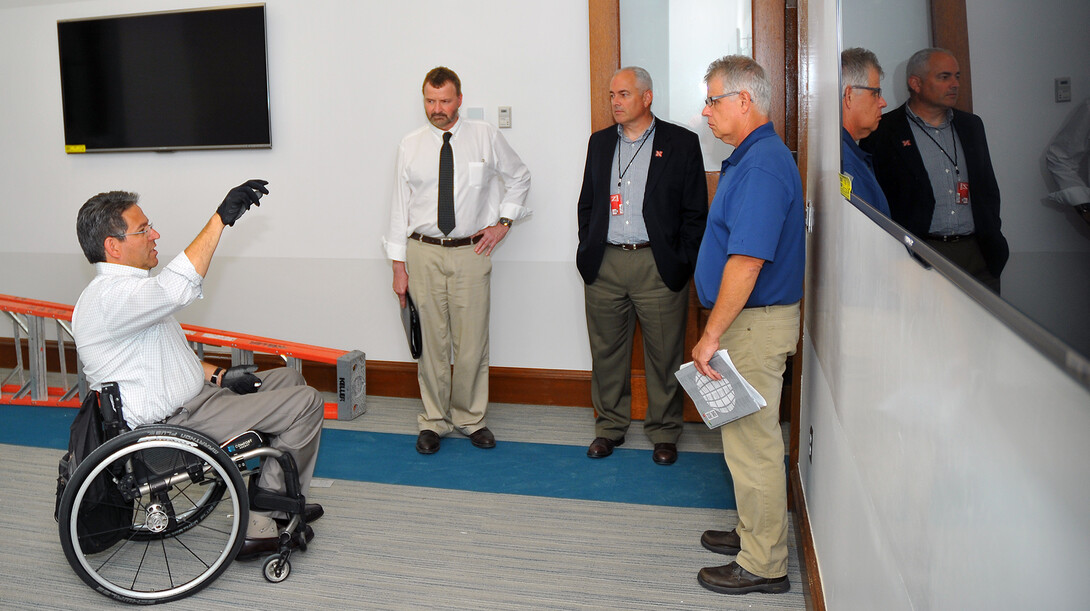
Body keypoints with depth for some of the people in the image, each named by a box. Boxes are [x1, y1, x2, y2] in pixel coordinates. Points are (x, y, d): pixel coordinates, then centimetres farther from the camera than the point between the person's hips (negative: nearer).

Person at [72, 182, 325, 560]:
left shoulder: (126, 289, 13)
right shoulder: (109, 297, -22)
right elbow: (178, 287, -40)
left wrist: (217, 375, 5)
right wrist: (221, 217, -35)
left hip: (191, 397, 11)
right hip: (173, 423, -11)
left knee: (289, 380, 18)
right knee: (306, 404, -13)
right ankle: (262, 518, 0)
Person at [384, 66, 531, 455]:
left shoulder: (485, 138, 2)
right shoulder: (410, 146, 3)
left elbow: (519, 177, 16)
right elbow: (400, 207, 4)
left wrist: (503, 222, 5)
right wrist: (399, 266, 1)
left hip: (472, 252, 0)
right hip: (424, 252, 1)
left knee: (472, 343, 3)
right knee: (431, 341, 5)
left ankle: (471, 419, 21)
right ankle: (434, 422, 19)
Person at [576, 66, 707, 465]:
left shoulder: (681, 143, 1)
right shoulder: (600, 142, 14)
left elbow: (695, 212, 0)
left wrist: (682, 263, -7)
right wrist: (587, 252, 8)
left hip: (658, 267, -3)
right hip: (604, 265, 4)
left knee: (664, 354, 3)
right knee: (606, 352, 9)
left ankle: (664, 432, 20)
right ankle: (609, 426, 25)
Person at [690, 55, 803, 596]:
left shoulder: (761, 166, -20)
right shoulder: (752, 157, 15)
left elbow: (747, 261, -27)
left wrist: (711, 335, -22)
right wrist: (718, 330, 21)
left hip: (755, 324, -11)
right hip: (748, 319, 11)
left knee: (752, 441, -1)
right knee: (743, 434, 19)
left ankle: (764, 564, 11)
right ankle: (753, 532, 34)